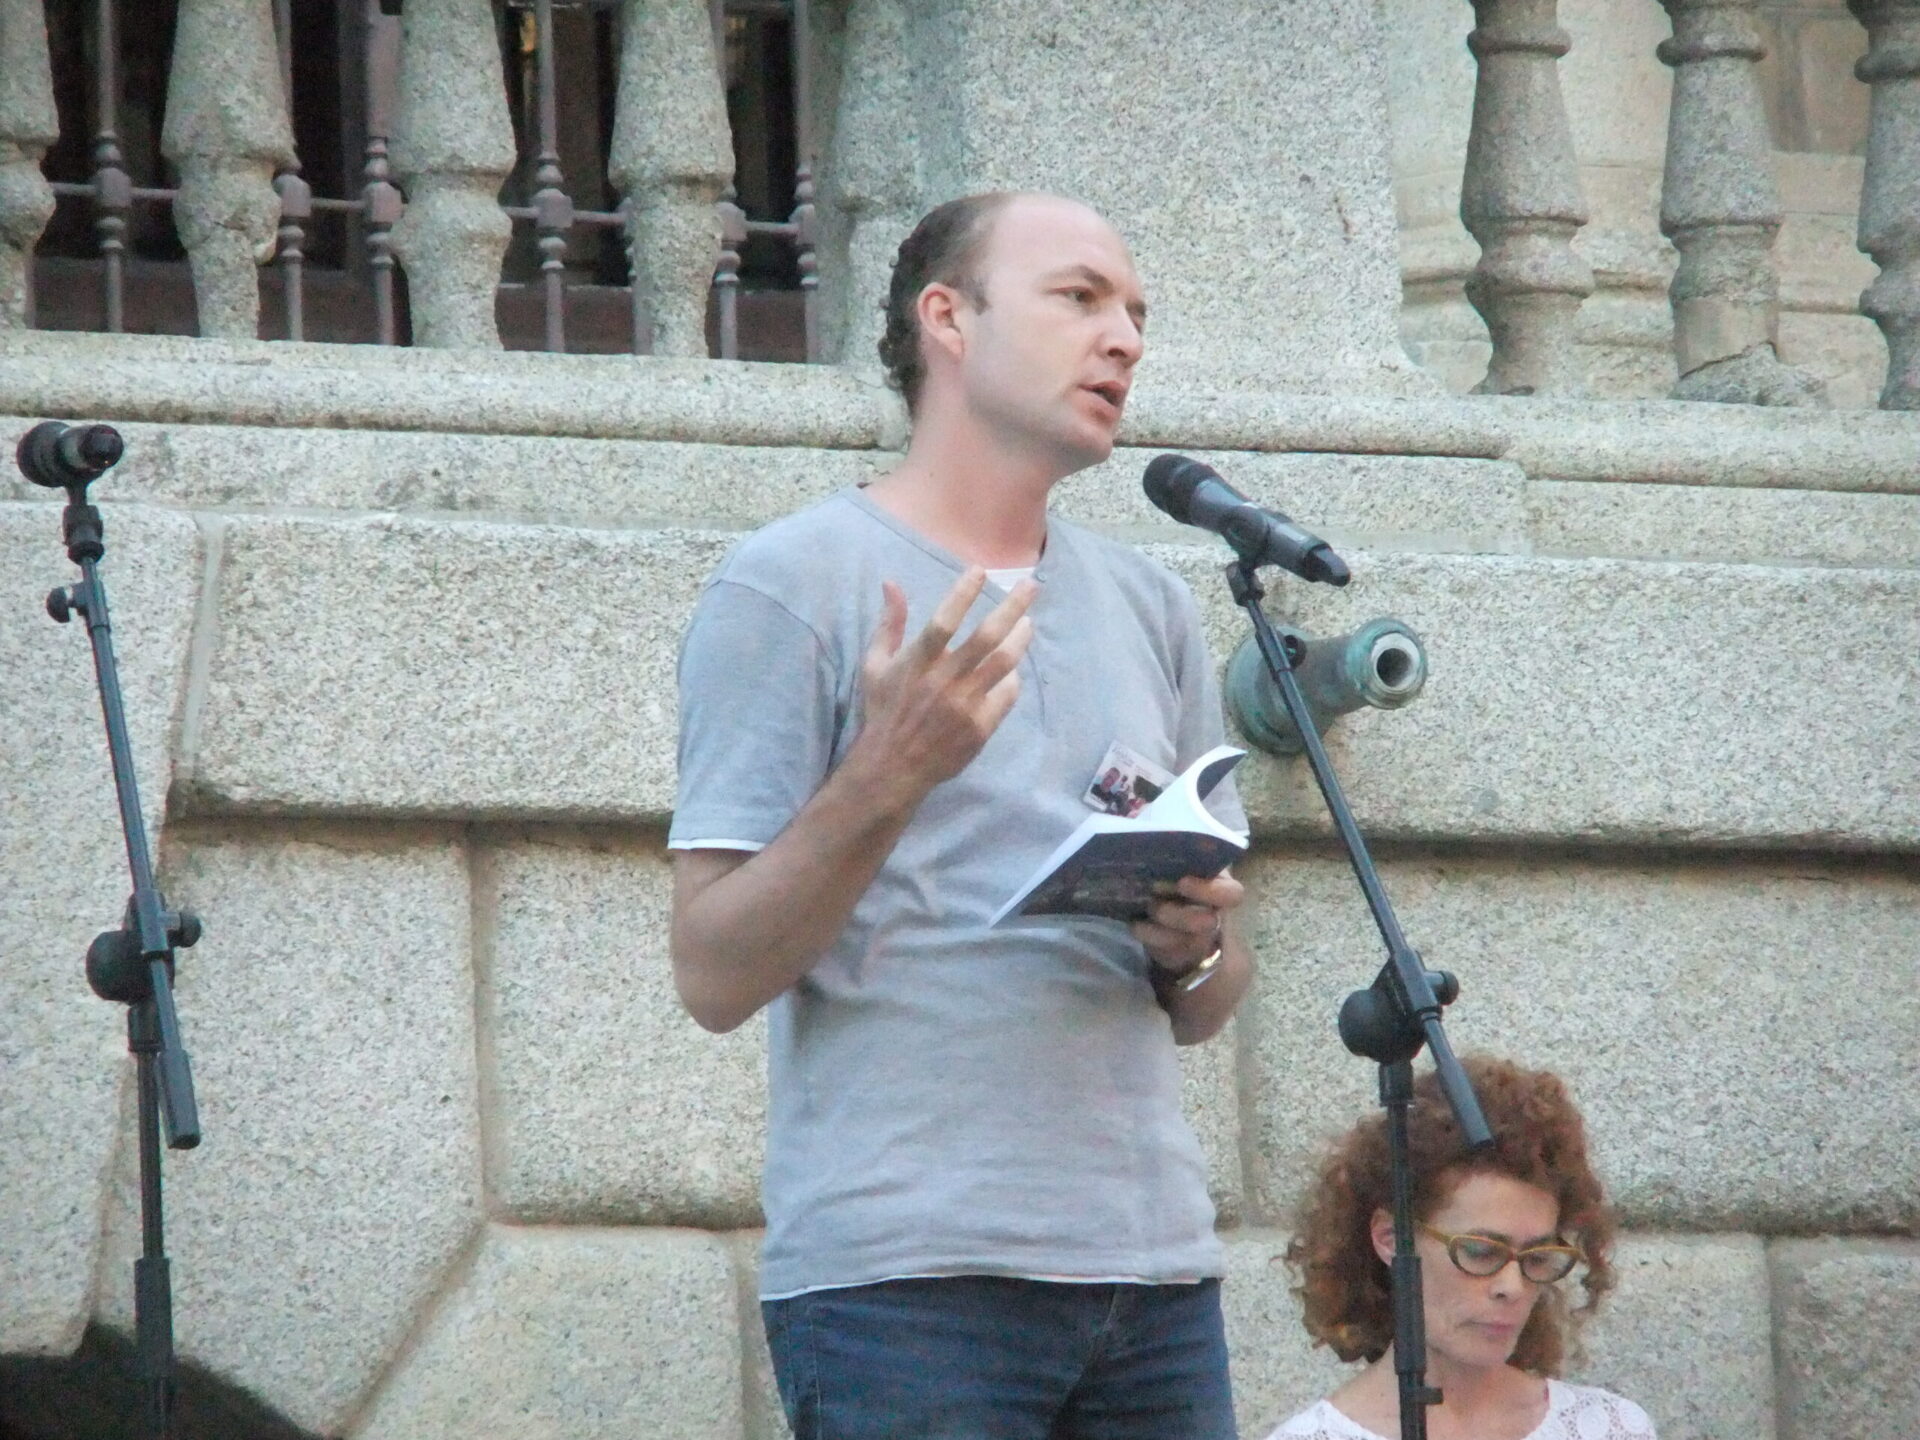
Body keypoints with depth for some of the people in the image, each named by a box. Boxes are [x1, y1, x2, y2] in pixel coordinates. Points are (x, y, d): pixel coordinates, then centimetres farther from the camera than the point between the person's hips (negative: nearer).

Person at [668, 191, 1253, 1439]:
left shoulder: (1152, 611, 19)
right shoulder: (793, 584, 1)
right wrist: (886, 772, -18)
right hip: (902, 1278, -6)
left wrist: (1198, 951, -1)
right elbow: (716, 976, -6)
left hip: (1156, 1274, 6)